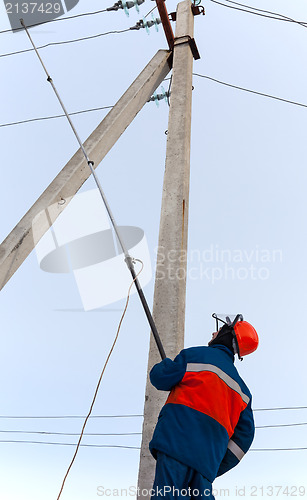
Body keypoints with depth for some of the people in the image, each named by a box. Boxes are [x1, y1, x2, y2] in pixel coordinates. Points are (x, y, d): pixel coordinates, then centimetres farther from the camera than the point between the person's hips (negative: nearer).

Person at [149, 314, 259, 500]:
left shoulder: (196, 355, 6)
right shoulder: (242, 389, 26)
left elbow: (159, 378, 4)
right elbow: (244, 434, 19)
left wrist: (166, 365, 28)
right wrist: (218, 468, 18)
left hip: (178, 438, -6)